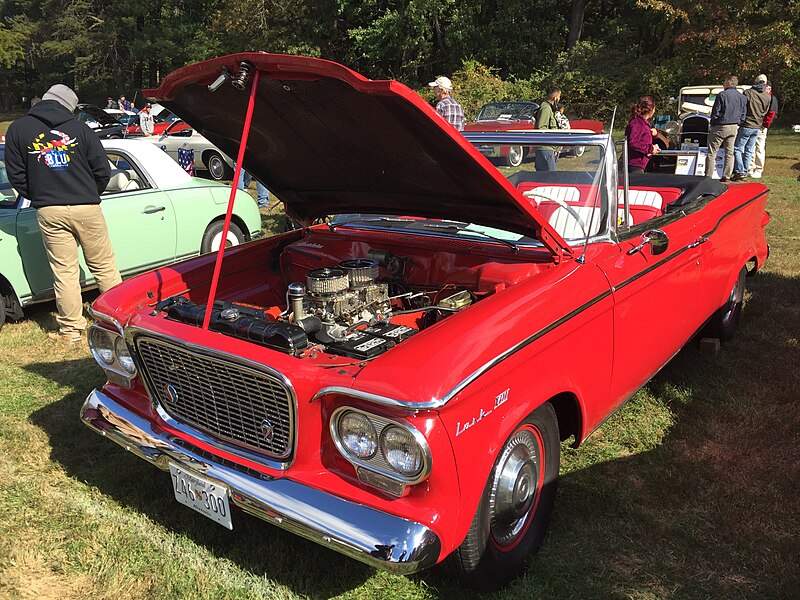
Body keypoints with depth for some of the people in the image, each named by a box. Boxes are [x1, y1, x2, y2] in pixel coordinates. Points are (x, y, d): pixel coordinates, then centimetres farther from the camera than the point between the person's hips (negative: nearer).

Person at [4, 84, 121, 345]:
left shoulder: (18, 129, 4)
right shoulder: (79, 128, 1)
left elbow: (16, 175, 4)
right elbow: (103, 171, 1)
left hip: (49, 212, 1)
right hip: (87, 208, 0)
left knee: (64, 272, 6)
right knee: (104, 266, 10)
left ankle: (71, 330, 12)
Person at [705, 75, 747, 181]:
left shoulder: (722, 95, -12)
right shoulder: (742, 97, 9)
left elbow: (715, 112, -12)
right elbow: (743, 113, 12)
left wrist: (712, 125, 0)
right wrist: (738, 123, 19)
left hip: (720, 126, -6)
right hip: (734, 127, 6)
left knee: (712, 152, -2)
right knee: (729, 153, 11)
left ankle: (708, 176, -4)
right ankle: (726, 176, 11)